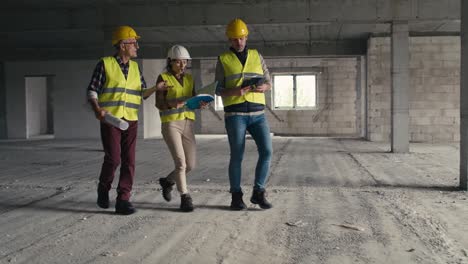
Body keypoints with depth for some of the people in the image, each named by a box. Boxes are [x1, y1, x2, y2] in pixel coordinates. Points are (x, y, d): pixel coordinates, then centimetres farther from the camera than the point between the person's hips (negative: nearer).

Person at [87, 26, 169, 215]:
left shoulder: (135, 67, 14)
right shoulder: (105, 64, -1)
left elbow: (142, 93, 15)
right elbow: (92, 91, -2)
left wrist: (156, 88, -3)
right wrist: (97, 109, -19)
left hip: (130, 120, 5)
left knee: (129, 161, -1)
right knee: (113, 158, -11)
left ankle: (123, 200, 5)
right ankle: (103, 189, 17)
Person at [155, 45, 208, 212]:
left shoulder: (189, 79, 13)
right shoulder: (163, 78, -3)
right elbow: (159, 104, -9)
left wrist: (201, 104, -11)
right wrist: (174, 104, -28)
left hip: (187, 124, 5)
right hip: (170, 124, -5)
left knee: (190, 165, 4)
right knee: (180, 162, -17)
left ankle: (167, 181, 31)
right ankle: (185, 198, -6)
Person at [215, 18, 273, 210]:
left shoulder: (256, 56, 13)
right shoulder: (223, 60, 6)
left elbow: (268, 83, 11)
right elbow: (219, 90, 2)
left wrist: (262, 88, -14)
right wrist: (235, 91, -20)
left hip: (257, 114, 3)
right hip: (234, 114, -2)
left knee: (266, 151, -10)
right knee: (237, 156, -5)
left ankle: (258, 193, 3)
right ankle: (236, 197, 10)